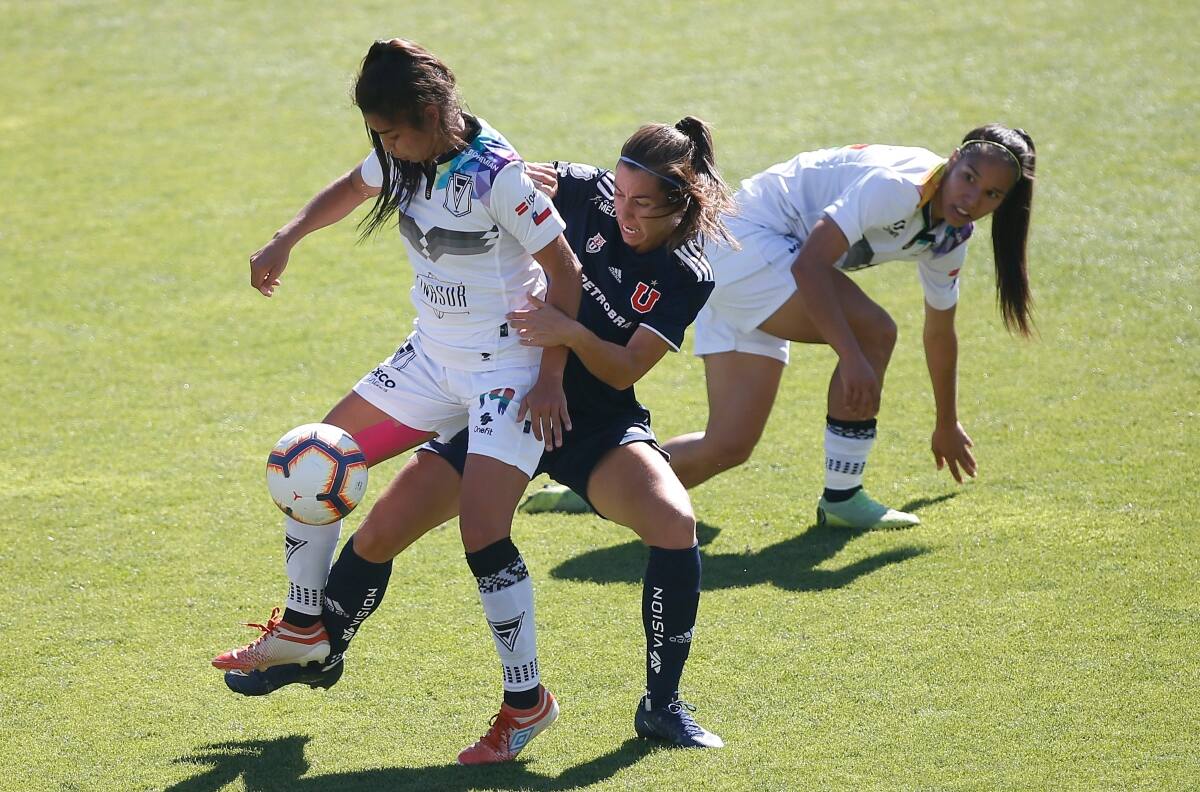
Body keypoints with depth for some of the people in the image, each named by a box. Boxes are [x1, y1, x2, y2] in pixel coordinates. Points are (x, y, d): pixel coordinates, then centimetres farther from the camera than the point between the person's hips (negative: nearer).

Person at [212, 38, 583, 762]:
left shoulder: (497, 177, -24)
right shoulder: (405, 159, -2)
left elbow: (565, 272, -18)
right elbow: (349, 190, 20)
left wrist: (551, 378, -18)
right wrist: (286, 240, 4)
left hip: (508, 370, -8)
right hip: (432, 359, 8)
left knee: (482, 531, -21)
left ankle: (529, 700, -7)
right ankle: (304, 628, 29)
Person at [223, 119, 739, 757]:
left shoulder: (686, 278, -12)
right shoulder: (590, 195, -7)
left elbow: (625, 370, -19)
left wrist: (572, 332, -37)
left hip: (596, 425, -2)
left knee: (674, 522, -31)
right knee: (379, 535, -5)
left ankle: (662, 708, -16)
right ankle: (319, 656, 26)